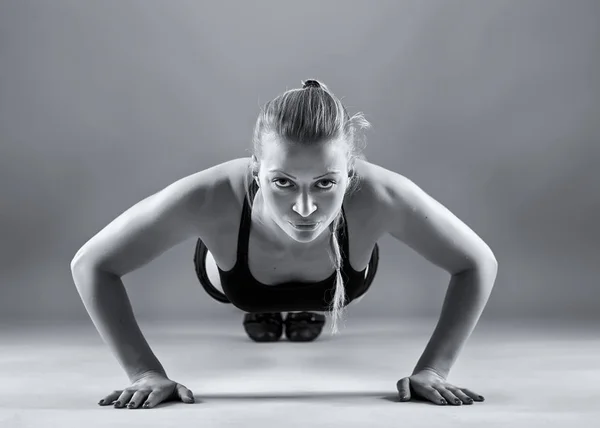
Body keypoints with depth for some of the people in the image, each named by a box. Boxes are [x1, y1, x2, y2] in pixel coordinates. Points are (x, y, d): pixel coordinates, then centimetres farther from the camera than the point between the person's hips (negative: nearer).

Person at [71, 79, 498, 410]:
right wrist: (146, 372, -36)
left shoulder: (380, 196, -47)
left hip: (340, 279, 1)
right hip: (235, 278, 0)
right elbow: (92, 265, -34)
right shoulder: (210, 199, -48)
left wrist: (433, 369, -32)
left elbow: (479, 264, -29)